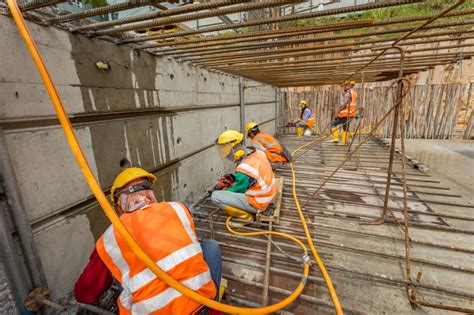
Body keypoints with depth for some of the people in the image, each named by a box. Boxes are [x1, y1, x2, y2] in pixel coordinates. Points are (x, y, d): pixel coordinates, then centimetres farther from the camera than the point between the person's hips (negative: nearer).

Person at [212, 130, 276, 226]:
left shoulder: (244, 170, -30)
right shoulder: (256, 153, -6)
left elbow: (236, 191, -12)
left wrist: (223, 190, 6)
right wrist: (234, 178, 6)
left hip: (258, 202, -9)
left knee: (215, 196, -16)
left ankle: (246, 217, -1)